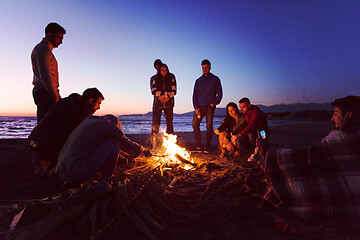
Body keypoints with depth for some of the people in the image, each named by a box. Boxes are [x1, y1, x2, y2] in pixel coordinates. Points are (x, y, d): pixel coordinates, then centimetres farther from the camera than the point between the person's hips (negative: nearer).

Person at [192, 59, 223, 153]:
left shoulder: (215, 79, 10)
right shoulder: (198, 80, 17)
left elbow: (219, 93, 7)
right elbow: (195, 95, 13)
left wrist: (214, 103, -8)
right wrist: (196, 107, 0)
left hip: (210, 106, -3)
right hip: (200, 106, 3)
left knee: (209, 126, -6)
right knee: (195, 124, -8)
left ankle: (207, 147, 3)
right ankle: (198, 145, 3)